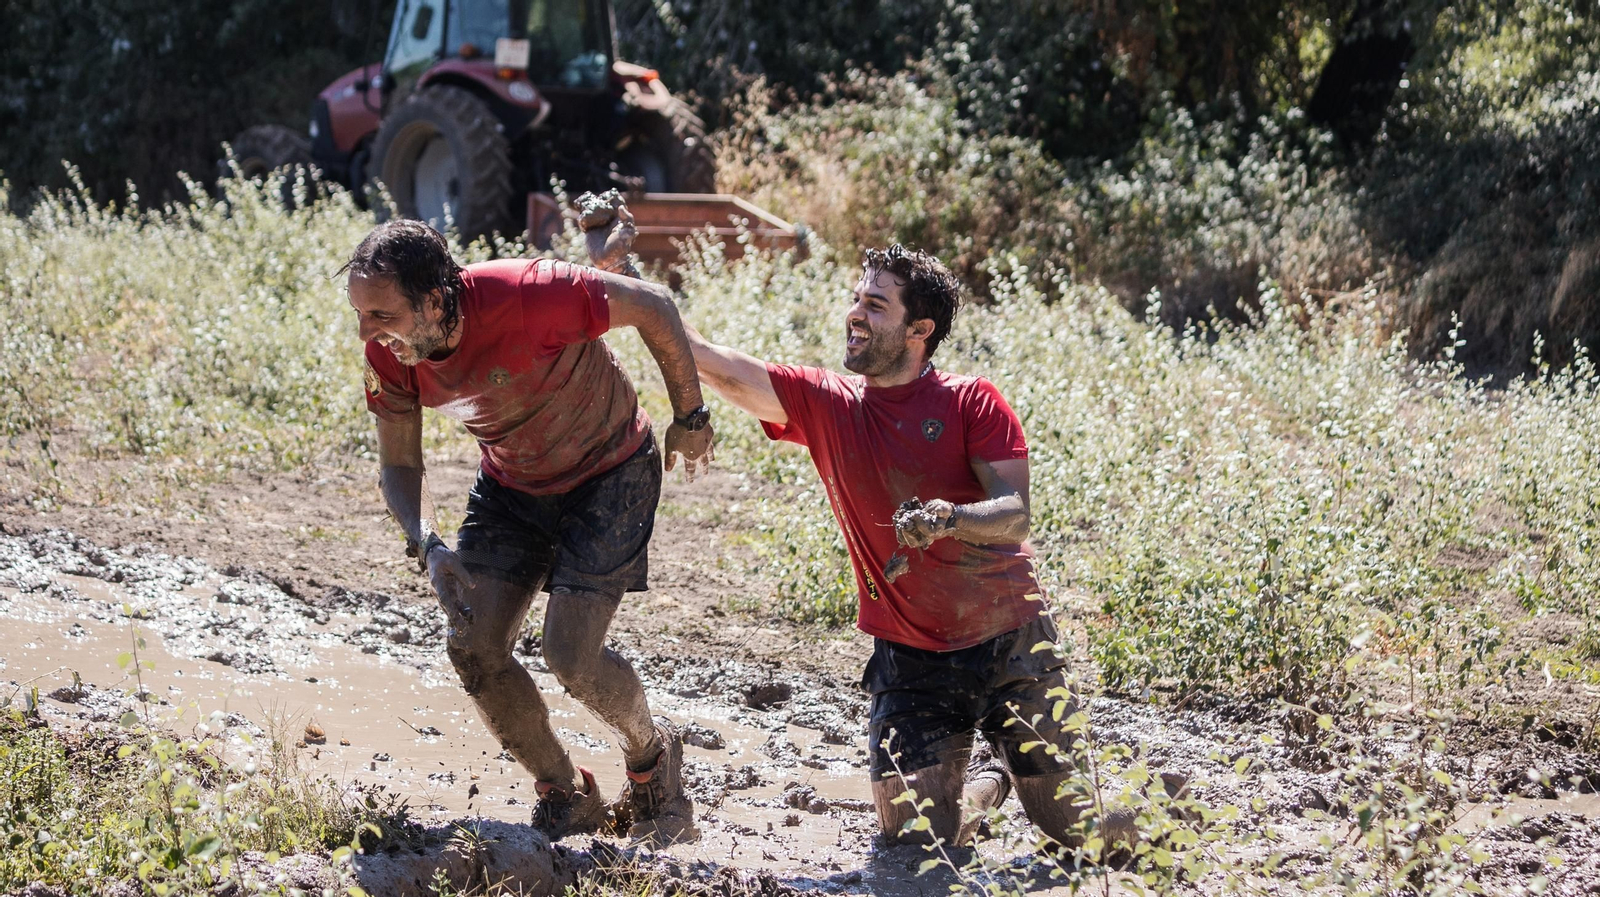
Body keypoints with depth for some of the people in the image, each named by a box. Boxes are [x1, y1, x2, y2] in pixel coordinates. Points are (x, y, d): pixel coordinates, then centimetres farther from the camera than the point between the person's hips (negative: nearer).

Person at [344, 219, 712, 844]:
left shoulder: (525, 296, -37)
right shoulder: (388, 355, -19)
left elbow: (653, 305, -22)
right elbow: (398, 466, -4)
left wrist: (690, 418, -10)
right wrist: (429, 548, -24)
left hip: (608, 470, -5)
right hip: (511, 484, 6)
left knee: (570, 656, -15)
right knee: (474, 648, -6)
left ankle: (652, 756, 17)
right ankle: (567, 798, 15)